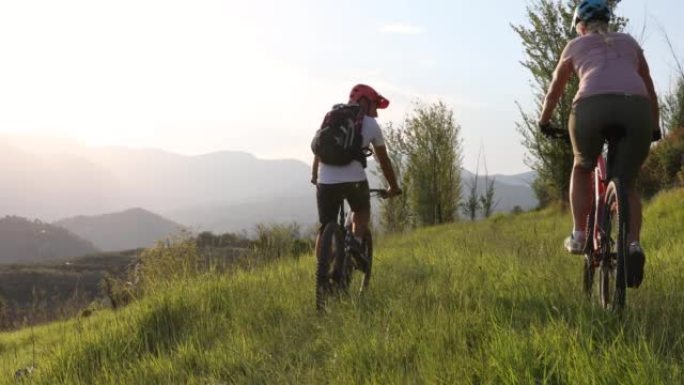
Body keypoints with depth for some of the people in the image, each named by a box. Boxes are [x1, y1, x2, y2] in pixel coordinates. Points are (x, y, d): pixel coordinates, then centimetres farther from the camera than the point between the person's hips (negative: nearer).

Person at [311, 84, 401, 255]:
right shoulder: (371, 124, 11)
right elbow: (384, 161, 18)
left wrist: (314, 176, 36)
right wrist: (394, 187, 29)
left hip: (326, 182, 2)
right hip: (355, 180, -2)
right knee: (362, 209, 28)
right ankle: (356, 242, 5)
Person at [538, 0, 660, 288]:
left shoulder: (576, 46, 28)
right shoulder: (629, 43, 33)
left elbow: (554, 91, 38)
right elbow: (650, 91, 37)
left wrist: (544, 121, 53)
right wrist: (655, 128, 49)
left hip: (592, 105, -1)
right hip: (636, 107, 1)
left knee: (582, 168, 26)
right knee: (627, 184, 14)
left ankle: (579, 235, 17)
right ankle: (633, 243, -9)